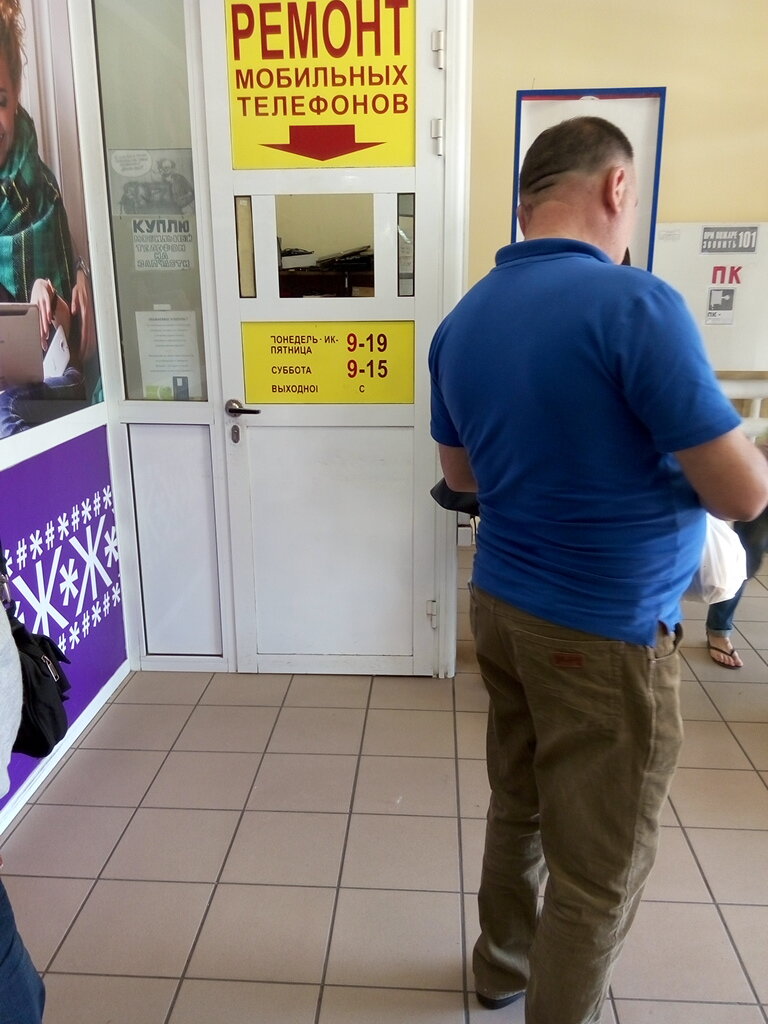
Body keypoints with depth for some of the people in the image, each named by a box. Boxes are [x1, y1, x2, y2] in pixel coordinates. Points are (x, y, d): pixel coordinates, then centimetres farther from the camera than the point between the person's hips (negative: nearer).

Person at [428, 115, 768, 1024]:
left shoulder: (461, 321, 2)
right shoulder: (634, 302, -20)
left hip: (502, 605, 8)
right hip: (605, 631, -7)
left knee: (519, 809, 26)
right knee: (599, 870, 12)